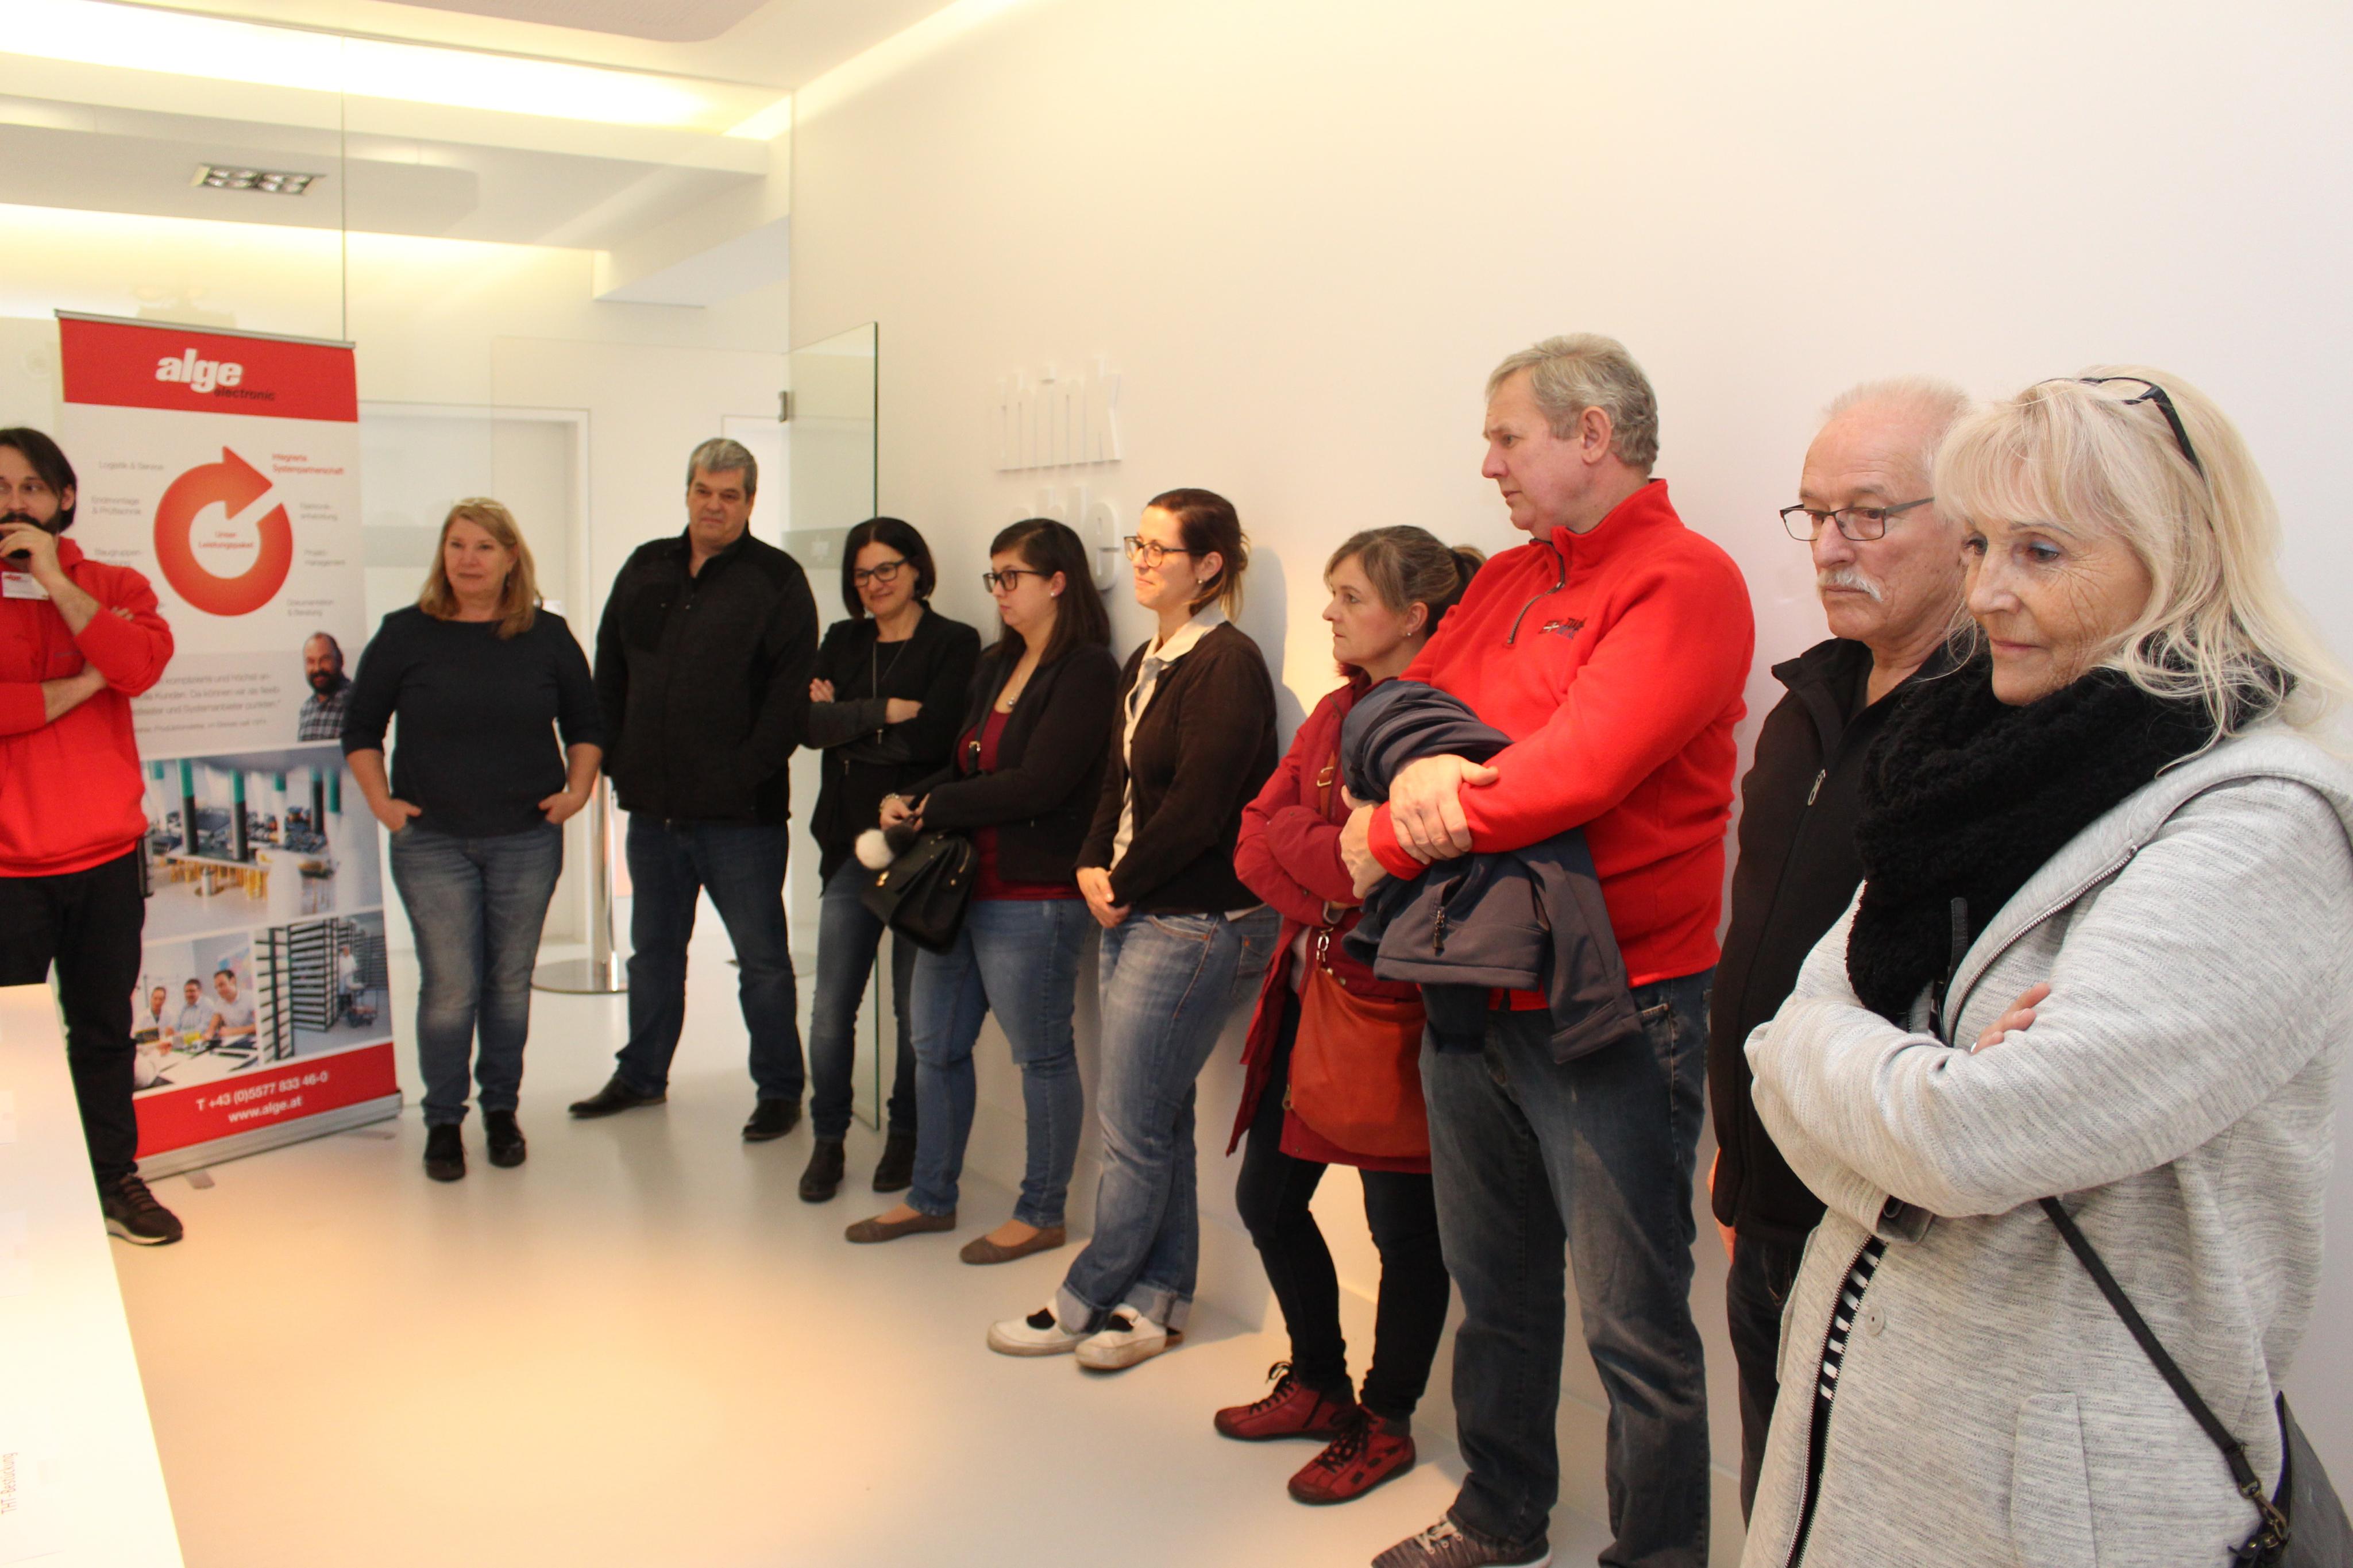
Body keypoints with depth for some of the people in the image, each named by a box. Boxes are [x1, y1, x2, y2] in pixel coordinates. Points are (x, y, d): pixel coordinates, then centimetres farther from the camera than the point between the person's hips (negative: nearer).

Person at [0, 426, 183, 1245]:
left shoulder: (113, 587, 7)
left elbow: (141, 665, -14)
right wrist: (78, 686, -11)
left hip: (106, 854, 2)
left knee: (104, 1029, 13)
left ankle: (114, 1178, 25)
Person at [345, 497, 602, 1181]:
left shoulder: (548, 636, 4)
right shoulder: (406, 634, 0)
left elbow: (586, 724, 14)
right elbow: (361, 728, 7)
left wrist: (577, 789, 1)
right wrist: (380, 800, -4)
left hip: (527, 840, 2)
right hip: (432, 842, -1)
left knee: (511, 983, 9)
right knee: (449, 987, -2)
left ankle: (502, 1110, 24)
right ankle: (443, 1121, 14)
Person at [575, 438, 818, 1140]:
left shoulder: (778, 580, -6)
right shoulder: (646, 570, 11)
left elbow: (792, 690, -12)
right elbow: (609, 671, 14)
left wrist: (747, 772, -17)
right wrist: (617, 756, 5)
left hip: (740, 812, -5)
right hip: (653, 806, 6)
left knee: (762, 958, 4)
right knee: (654, 949, 19)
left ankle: (780, 1091, 16)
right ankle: (642, 1075, 35)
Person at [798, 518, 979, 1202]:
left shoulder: (954, 644, -3)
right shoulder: (843, 642, 13)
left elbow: (932, 737, -17)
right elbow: (810, 721, -3)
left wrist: (845, 722, -7)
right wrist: (887, 711, -13)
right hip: (852, 845, 4)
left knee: (916, 1010, 7)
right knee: (830, 1010, 2)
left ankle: (905, 1136, 25)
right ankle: (827, 1139, 18)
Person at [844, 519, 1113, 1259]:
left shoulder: (1086, 671, -12)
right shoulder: (998, 667, 15)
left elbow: (1037, 784, -20)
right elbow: (965, 767, 16)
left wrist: (931, 807, -11)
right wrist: (911, 803, -5)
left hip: (1033, 898, -9)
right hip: (960, 887, 9)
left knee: (1042, 1057, 5)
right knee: (936, 1048, 15)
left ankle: (1042, 1214, 20)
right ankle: (932, 1198, 30)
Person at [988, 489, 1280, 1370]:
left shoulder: (1227, 664, -14)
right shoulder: (1147, 662, 14)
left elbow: (1197, 806, -19)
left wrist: (1123, 884, -9)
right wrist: (1093, 868, 1)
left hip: (1199, 924, -9)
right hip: (1135, 917, 9)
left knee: (1133, 1128, 1)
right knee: (1160, 1120, 14)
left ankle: (1085, 1301, 15)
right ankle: (1161, 1300, 24)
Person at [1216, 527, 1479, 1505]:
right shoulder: (1338, 711, 12)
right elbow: (1254, 844, 5)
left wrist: (1290, 835, -14)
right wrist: (1329, 888, -12)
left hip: (1390, 1009, -9)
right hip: (1308, 993, 9)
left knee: (1404, 1229, 7)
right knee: (1267, 1199, 16)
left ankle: (1385, 1424, 27)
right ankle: (1319, 1384, 37)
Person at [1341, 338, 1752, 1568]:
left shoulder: (1682, 581, -13)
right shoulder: (1508, 579, 13)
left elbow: (1581, 765, -25)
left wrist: (1390, 841, -16)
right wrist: (1416, 763, -15)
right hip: (1474, 994, 8)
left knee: (1633, 1326, 3)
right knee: (1495, 1290, 22)